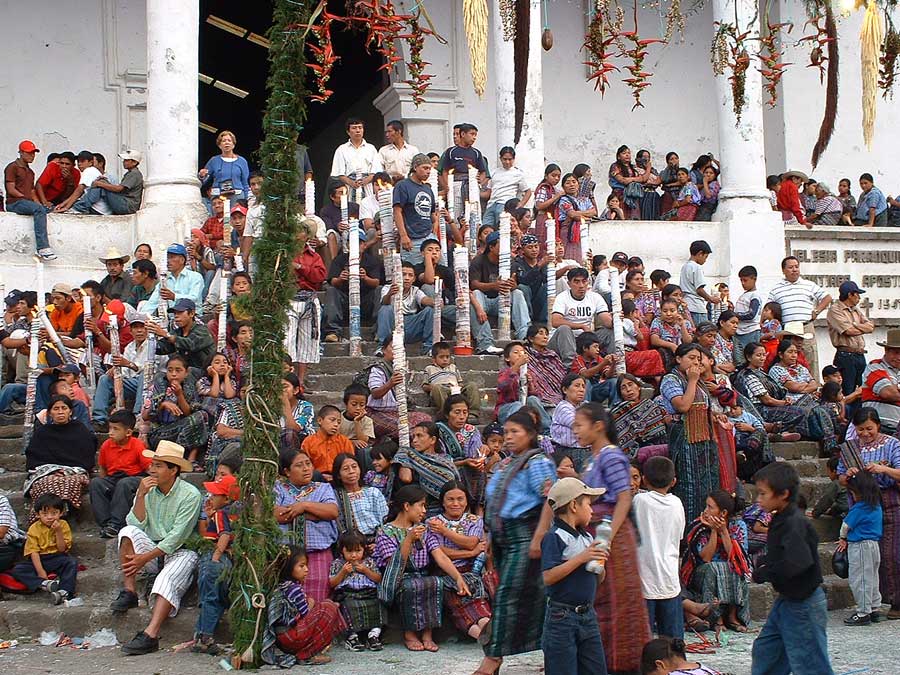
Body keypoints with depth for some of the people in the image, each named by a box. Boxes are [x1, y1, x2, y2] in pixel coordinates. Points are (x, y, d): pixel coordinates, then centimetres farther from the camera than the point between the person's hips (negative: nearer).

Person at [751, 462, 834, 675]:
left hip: (802, 605, -10)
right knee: (765, 650, 18)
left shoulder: (794, 524, -24)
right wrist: (764, 567, -2)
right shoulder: (781, 520, 6)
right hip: (786, 601, 10)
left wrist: (764, 572, -22)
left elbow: (796, 564, -37)